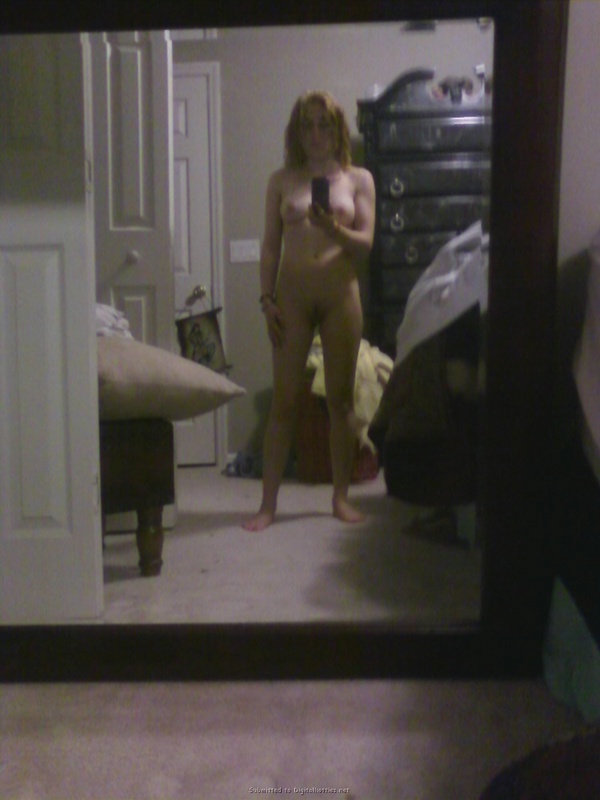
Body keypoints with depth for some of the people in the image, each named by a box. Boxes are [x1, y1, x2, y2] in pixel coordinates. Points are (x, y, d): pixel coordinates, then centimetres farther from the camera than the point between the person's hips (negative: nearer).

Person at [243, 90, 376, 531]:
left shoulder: (359, 179, 7)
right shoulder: (282, 180, 9)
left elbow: (366, 244, 0)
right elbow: (271, 245, 6)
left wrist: (333, 228, -18)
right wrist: (266, 298, -3)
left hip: (341, 294, 0)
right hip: (292, 294, 0)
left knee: (341, 398, 4)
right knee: (285, 400, -1)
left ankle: (341, 497, 15)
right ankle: (268, 502, 5)